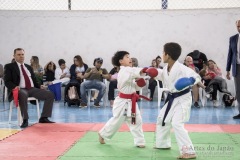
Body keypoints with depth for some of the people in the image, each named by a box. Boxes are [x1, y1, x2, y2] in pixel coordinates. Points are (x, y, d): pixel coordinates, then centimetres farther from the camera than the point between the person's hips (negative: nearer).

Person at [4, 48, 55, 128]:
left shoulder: (29, 67, 26)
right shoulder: (9, 66, 9)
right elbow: (7, 81, 0)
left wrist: (39, 86, 3)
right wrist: (15, 86, -22)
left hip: (32, 89, 6)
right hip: (20, 89, -6)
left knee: (50, 95, -15)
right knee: (23, 95, -43)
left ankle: (44, 118, -13)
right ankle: (25, 120, -35)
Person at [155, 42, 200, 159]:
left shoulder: (181, 68, -25)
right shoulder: (166, 68, 1)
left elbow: (196, 76, -24)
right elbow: (161, 74, 22)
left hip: (182, 99, -10)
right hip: (172, 99, 10)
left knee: (177, 124, -21)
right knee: (162, 119, 21)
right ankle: (163, 143, 41)